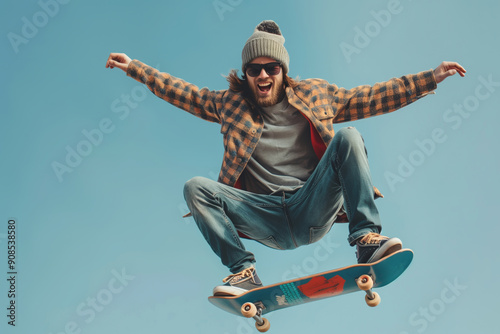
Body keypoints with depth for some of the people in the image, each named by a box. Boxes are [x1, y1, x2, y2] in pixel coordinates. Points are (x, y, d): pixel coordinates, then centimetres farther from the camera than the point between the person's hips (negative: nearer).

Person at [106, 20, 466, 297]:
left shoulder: (316, 95, 14)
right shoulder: (230, 103, 16)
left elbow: (374, 97, 13)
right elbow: (182, 91, 22)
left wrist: (433, 77, 8)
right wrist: (133, 66, 20)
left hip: (314, 211, -1)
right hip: (266, 220, 1)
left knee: (348, 137, -20)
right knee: (196, 187, -18)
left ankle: (366, 237, -28)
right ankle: (243, 271, -21)